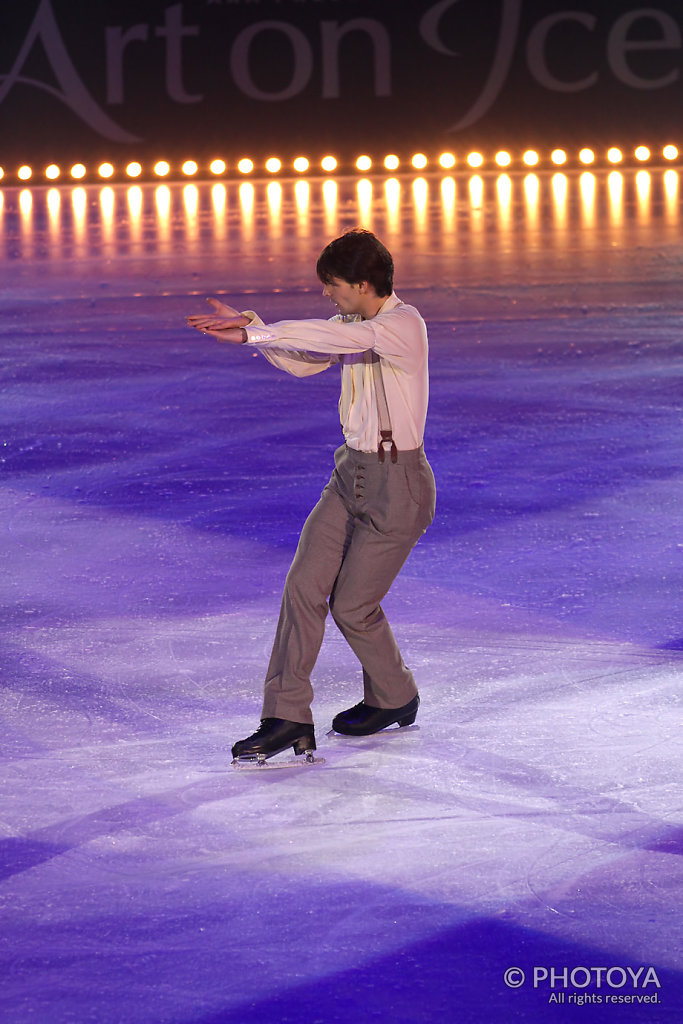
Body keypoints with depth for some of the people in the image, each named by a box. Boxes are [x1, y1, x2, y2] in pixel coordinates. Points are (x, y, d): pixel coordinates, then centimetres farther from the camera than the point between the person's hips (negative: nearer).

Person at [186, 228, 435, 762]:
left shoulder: (404, 324, -20)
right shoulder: (354, 324, 8)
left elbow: (333, 338, -33)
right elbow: (303, 361, 10)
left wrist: (253, 332, -32)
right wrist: (249, 327, -5)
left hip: (398, 483, -8)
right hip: (352, 474, 8)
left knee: (352, 606, 1)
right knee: (304, 585, -4)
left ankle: (394, 699, 27)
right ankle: (288, 718, -2)